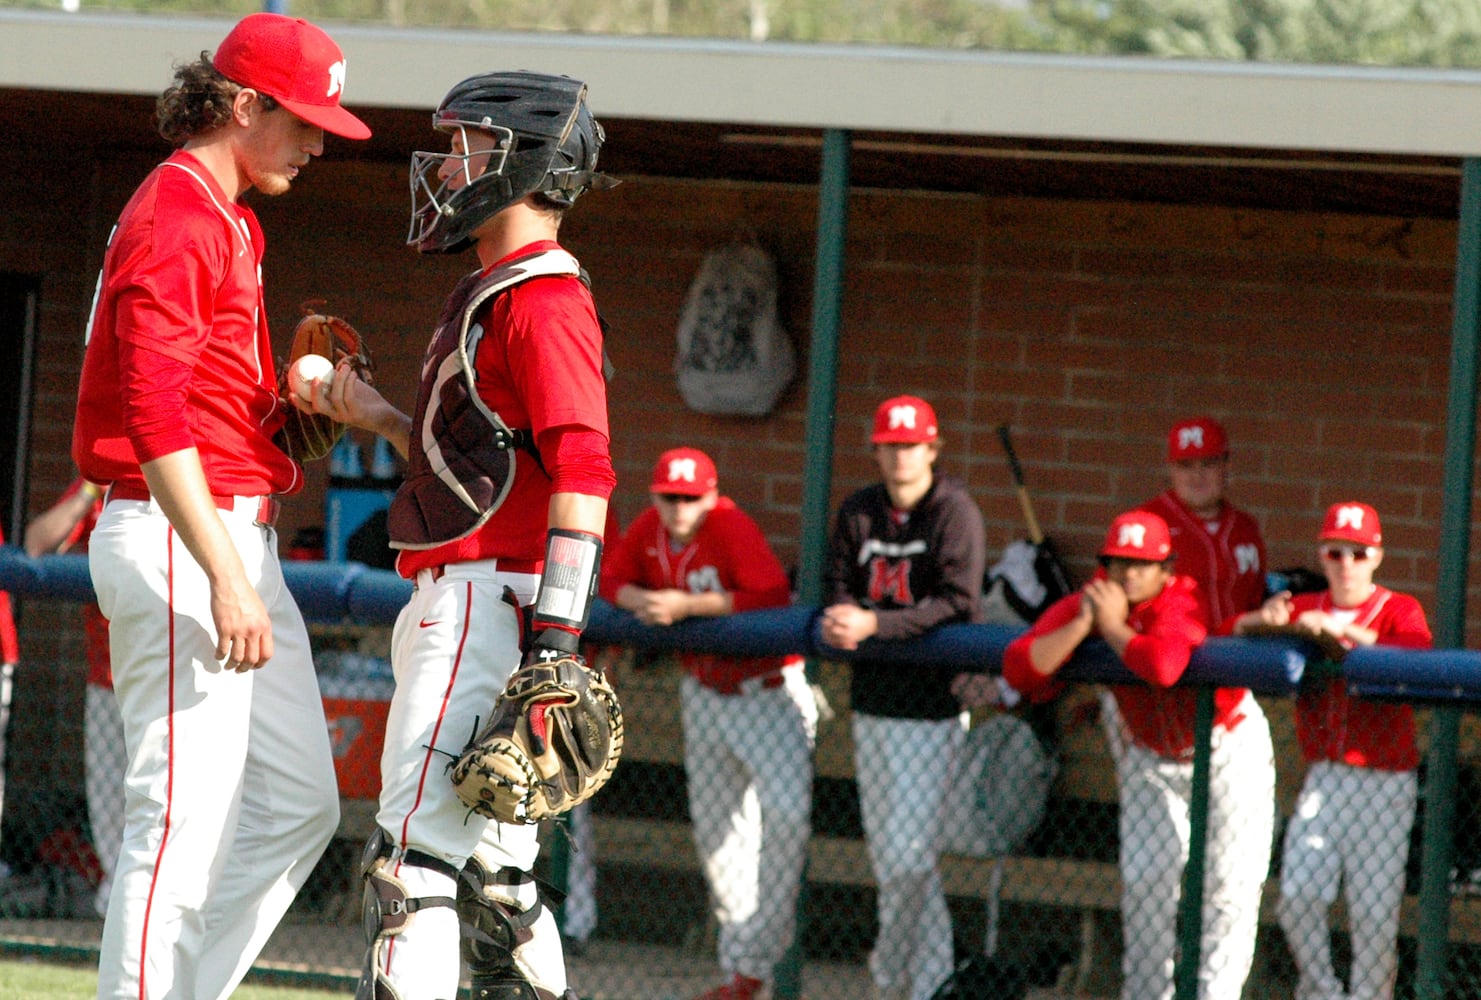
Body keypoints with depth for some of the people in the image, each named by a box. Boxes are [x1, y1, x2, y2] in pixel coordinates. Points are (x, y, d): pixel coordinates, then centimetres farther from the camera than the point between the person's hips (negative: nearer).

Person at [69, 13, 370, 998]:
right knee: (187, 813, -11)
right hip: (176, 544, -11)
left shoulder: (233, 222, 20)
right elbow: (157, 415, -21)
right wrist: (225, 579, -26)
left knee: (299, 804, 10)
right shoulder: (174, 216, -12)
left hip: (237, 538, 11)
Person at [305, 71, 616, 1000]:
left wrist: (554, 636, -27)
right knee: (489, 867, 11)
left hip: (490, 598, -11)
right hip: (458, 600, 11)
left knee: (416, 846, -15)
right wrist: (381, 419, 16)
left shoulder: (544, 298, -12)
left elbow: (583, 471, -21)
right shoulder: (494, 294, 22)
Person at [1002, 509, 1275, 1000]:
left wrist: (1112, 626, -35)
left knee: (1228, 881, -6)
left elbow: (1163, 666, -52)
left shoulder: (1183, 602, -30)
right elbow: (1017, 668, -26)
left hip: (1228, 744, -5)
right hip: (1151, 756, 5)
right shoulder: (1087, 603, -16)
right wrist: (1085, 623, -34)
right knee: (1145, 881, 6)